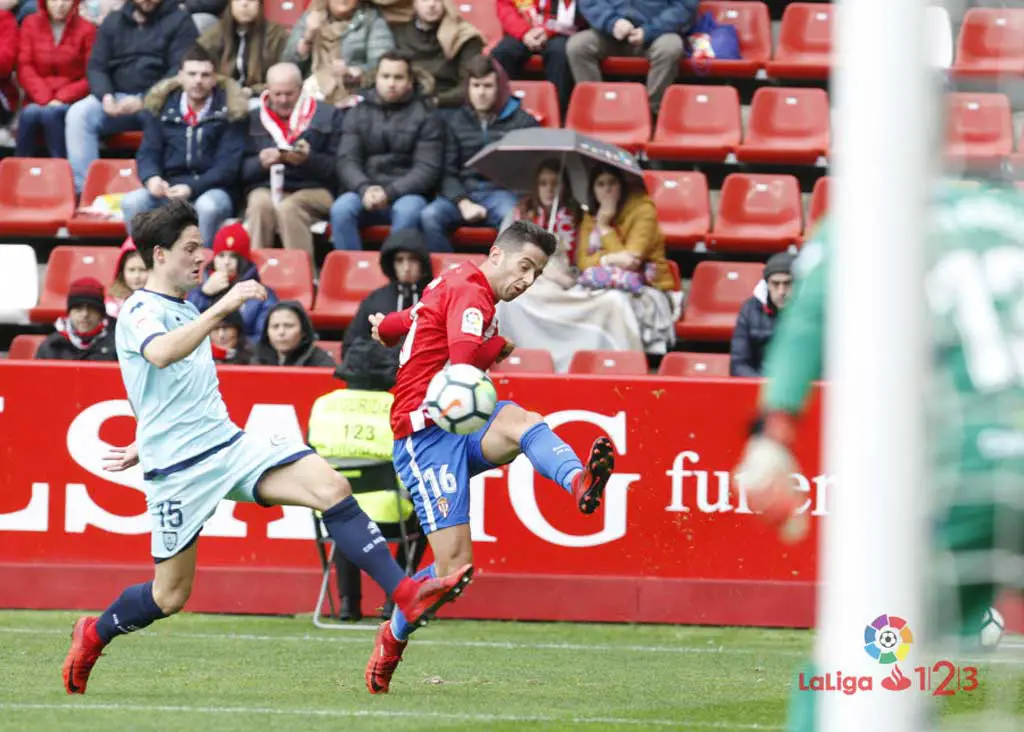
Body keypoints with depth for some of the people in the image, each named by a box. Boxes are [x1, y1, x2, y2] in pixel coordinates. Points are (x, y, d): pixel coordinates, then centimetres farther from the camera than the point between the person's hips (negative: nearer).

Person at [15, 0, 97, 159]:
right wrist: (44, 98, -15)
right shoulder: (31, 24, 7)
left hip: (71, 101, -2)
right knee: (30, 113, -31)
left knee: (50, 113, -34)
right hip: (38, 100, 2)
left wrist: (62, 99, -16)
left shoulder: (86, 29, -2)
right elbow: (25, 68, 1)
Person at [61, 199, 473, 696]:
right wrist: (221, 310, -43)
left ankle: (407, 595, -22)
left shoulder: (185, 311, 18)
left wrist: (144, 445, 36)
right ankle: (93, 634, 30)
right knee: (170, 596, 0)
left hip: (229, 445, 7)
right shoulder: (140, 311, -9)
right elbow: (161, 355, -35)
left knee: (331, 487, -16)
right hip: (179, 470, -7)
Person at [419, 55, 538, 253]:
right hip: (463, 193, 2)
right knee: (429, 216, -29)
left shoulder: (522, 122, 10)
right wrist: (464, 204, -10)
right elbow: (448, 172, 8)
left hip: (503, 192, -2)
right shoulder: (456, 122, 15)